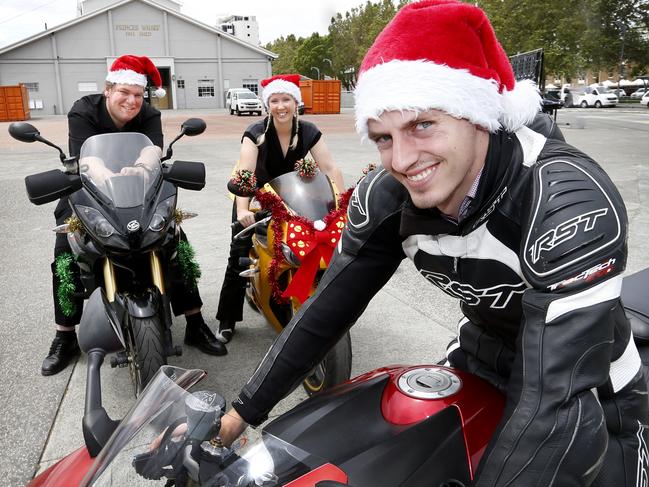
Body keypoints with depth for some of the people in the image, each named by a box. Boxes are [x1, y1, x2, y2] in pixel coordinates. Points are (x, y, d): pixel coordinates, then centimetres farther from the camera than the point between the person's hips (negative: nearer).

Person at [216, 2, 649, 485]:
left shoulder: (571, 198, -35)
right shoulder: (388, 195, -20)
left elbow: (558, 400, -40)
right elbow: (328, 306, -10)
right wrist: (244, 410, -6)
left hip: (594, 398, -3)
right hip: (476, 361, 4)